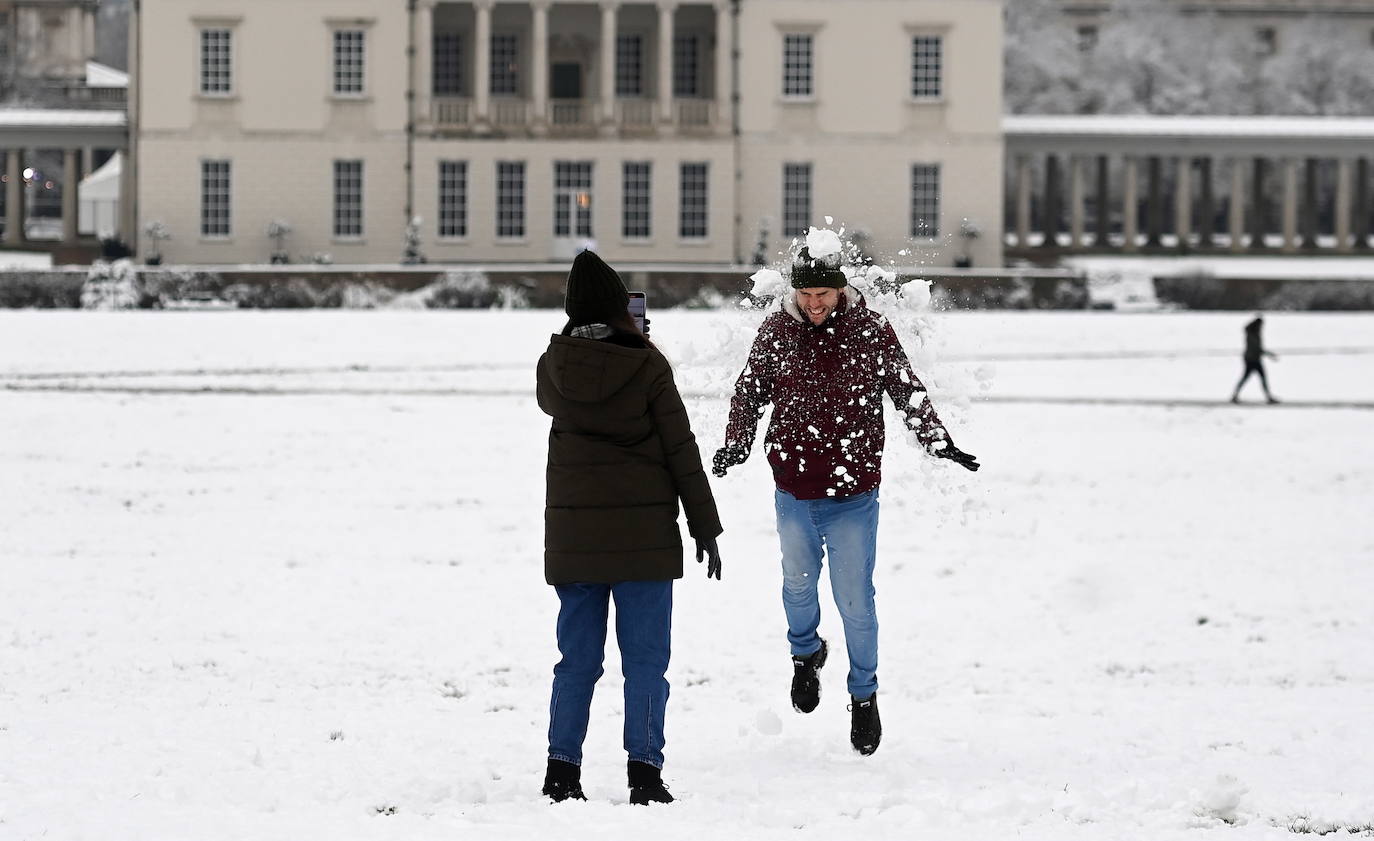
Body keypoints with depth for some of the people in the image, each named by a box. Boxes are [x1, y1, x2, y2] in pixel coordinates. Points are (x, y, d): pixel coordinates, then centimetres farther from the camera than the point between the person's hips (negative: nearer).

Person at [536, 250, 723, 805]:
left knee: (577, 658, 11)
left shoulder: (554, 366, 0)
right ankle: (644, 771, -4)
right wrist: (706, 529, 0)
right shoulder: (647, 365, -9)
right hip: (643, 530, -3)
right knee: (645, 657, 2)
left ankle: (563, 769, 8)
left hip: (573, 530, 3)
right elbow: (681, 452, -6)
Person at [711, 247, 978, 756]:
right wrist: (736, 445, -9)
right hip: (793, 490, 2)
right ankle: (806, 653, 44)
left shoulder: (872, 333, -7)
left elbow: (909, 393, 2)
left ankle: (864, 696, 18)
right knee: (798, 583, 14)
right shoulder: (775, 333, -3)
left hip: (853, 491, -2)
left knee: (855, 600, 0)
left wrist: (940, 443, -10)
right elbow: (749, 393, 7)